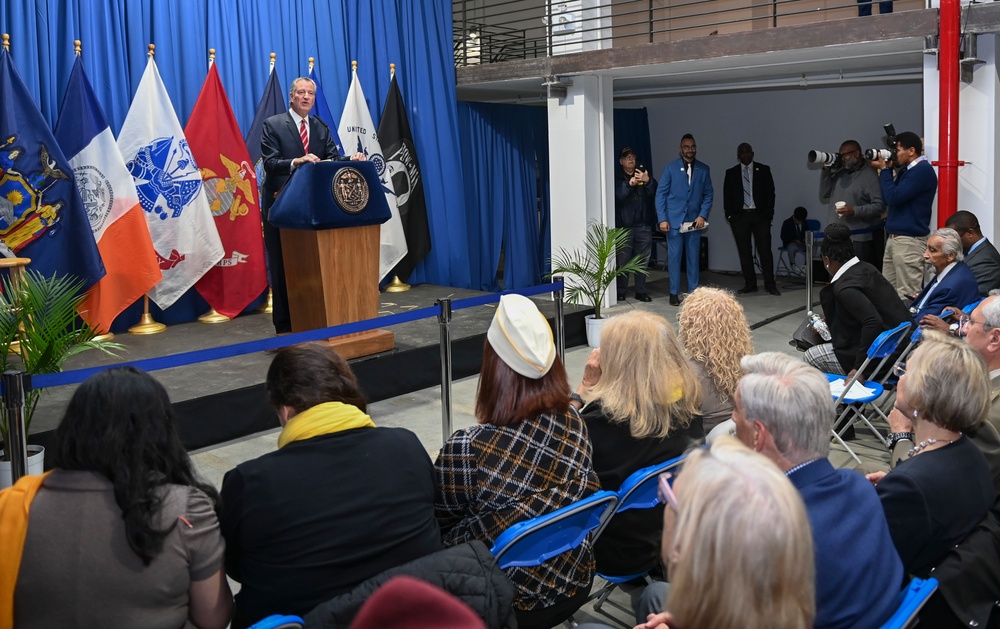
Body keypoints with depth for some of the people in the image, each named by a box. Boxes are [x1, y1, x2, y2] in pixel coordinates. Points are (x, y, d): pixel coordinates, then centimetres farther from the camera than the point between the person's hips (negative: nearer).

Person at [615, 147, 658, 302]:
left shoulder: (643, 174, 13)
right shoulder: (617, 178, 6)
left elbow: (653, 193, -2)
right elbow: (617, 196, -10)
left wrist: (648, 181, -21)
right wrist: (629, 184, -25)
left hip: (643, 224, 3)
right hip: (624, 224, -2)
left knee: (643, 260, 4)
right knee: (623, 260, -2)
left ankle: (641, 291, 10)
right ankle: (621, 291, 7)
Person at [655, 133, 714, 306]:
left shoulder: (703, 169, 8)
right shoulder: (670, 168, 1)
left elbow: (708, 194, 8)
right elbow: (660, 194, -1)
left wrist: (703, 215, -5)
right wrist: (662, 219, -9)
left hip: (694, 220, 2)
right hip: (674, 220, -2)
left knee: (693, 258, 5)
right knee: (674, 257, 0)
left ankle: (693, 291, 13)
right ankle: (674, 293, 8)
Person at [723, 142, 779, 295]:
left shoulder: (763, 170, 6)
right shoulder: (731, 173, 8)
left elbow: (770, 192, 3)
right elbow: (727, 195, 7)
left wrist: (769, 213, -5)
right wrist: (729, 214, -3)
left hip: (760, 215, -1)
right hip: (739, 216, 1)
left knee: (765, 249, -4)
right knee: (744, 251, 3)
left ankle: (770, 284, 1)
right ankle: (750, 284, 10)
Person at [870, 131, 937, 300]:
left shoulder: (922, 171, -13)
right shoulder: (907, 170, 17)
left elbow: (894, 197, -19)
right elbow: (888, 198, 18)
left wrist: (884, 170, -7)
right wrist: (884, 170, 10)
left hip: (909, 241, -10)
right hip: (894, 238, 10)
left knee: (907, 296, -8)